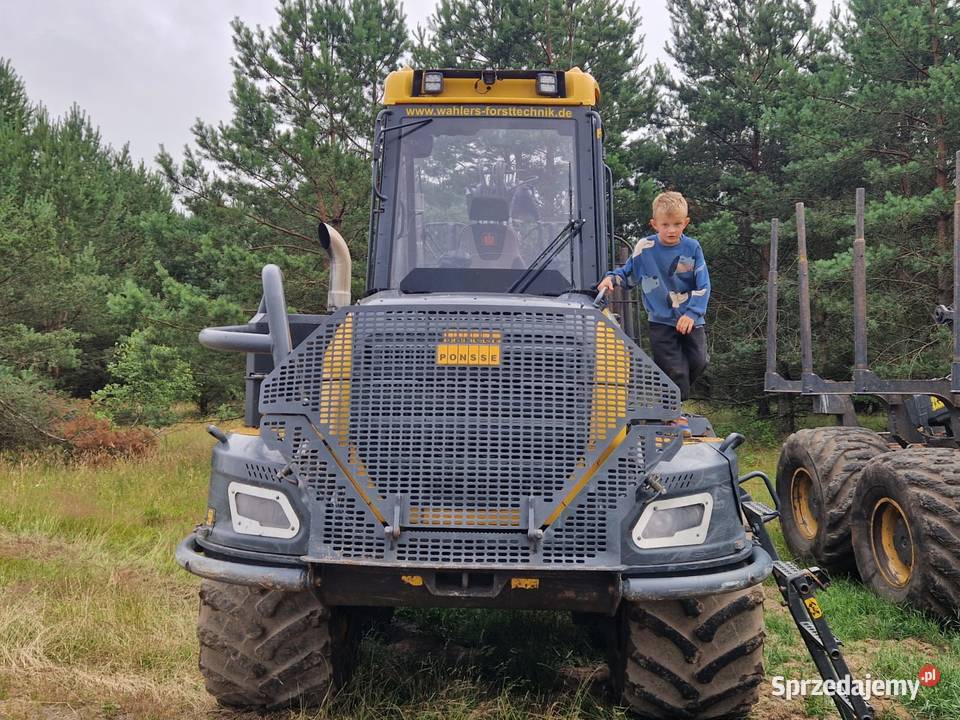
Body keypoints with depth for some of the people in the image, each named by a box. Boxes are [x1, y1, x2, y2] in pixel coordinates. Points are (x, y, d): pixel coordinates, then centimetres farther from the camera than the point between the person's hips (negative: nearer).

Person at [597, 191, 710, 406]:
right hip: (661, 322, -2)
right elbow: (628, 273, 8)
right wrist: (612, 278, -14)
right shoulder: (644, 248, -7)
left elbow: (703, 285, -6)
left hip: (691, 320, 2)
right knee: (675, 371, -6)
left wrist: (692, 314, -17)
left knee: (697, 362, 3)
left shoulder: (692, 248, -4)